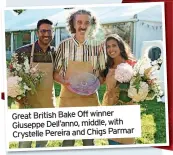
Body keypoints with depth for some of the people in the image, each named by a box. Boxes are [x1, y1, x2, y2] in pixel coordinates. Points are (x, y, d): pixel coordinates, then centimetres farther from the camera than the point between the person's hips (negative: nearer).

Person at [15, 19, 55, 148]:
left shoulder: (55, 53, 0)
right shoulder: (23, 52, -11)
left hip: (48, 103, 4)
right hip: (28, 102, -4)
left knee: (43, 140, 18)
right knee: (25, 142, 1)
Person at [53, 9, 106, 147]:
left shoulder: (97, 47, -1)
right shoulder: (64, 45, -3)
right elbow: (55, 73, 3)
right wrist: (65, 82, -16)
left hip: (90, 97, 1)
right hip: (68, 96, -1)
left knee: (89, 139, 10)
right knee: (68, 138, 7)